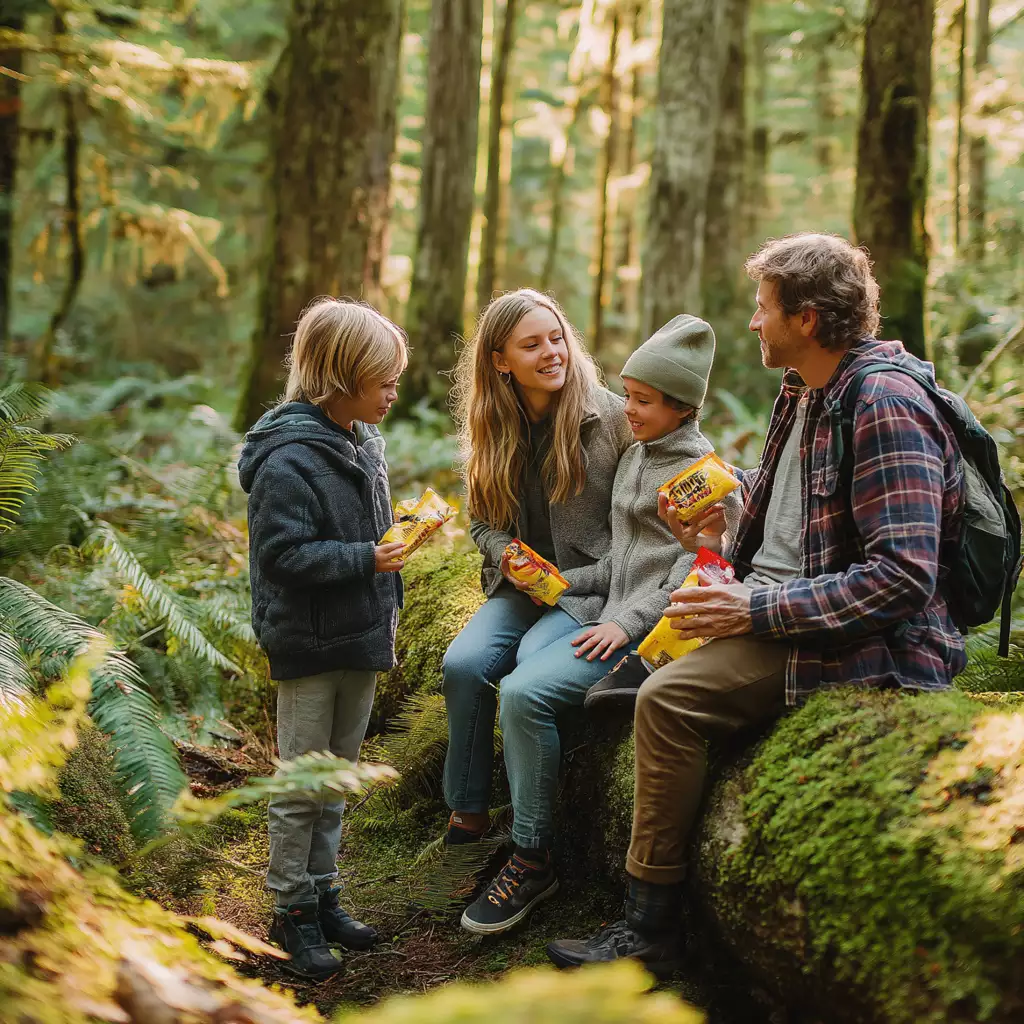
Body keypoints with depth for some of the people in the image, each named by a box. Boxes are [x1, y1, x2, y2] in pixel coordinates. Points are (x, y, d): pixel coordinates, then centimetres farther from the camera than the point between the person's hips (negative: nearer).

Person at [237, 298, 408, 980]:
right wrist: (366, 559, -26)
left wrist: (388, 612, 17)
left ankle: (323, 895, 30)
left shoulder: (364, 443, 8)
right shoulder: (288, 461, -19)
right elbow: (283, 553, -22)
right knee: (302, 786, 4)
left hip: (361, 641, 8)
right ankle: (293, 911, 17)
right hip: (310, 647, -8)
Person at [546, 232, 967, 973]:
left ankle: (652, 928, -12)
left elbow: (903, 574, -27)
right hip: (776, 602, 11)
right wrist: (727, 517, 8)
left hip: (865, 642, -11)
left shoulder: (884, 408, -20)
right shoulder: (804, 391, 11)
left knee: (670, 699, -24)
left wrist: (758, 608, -25)